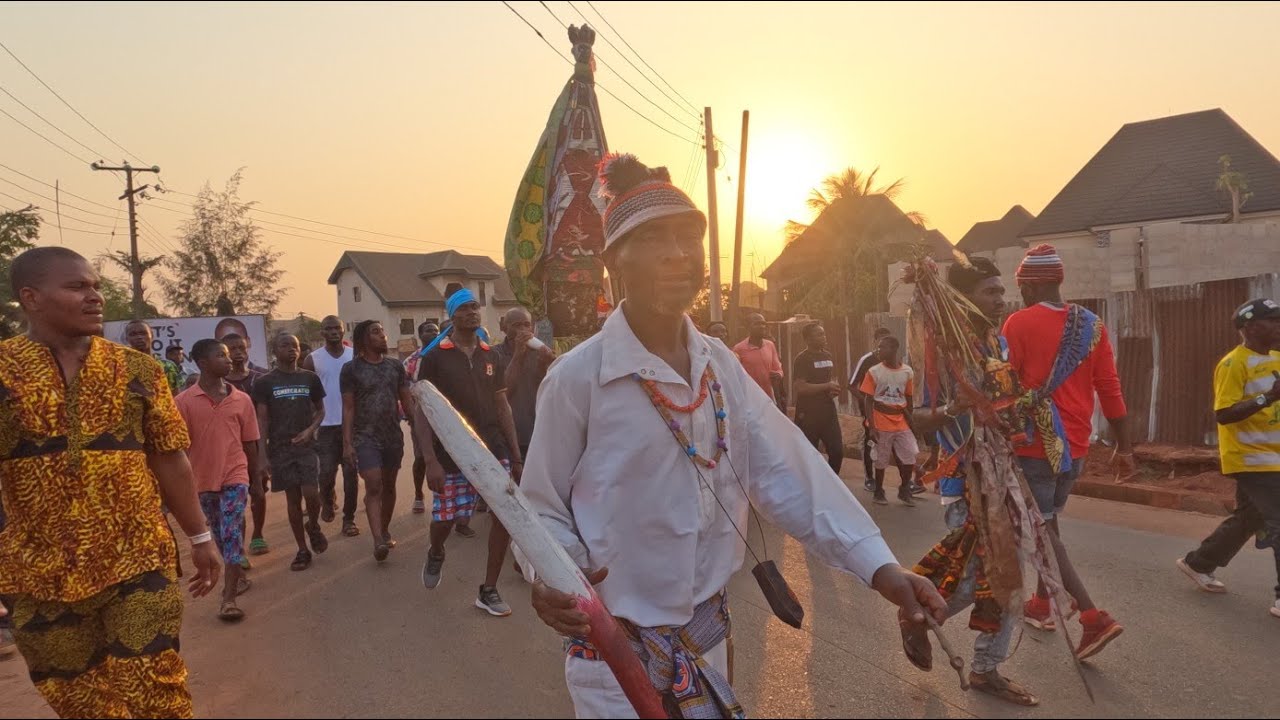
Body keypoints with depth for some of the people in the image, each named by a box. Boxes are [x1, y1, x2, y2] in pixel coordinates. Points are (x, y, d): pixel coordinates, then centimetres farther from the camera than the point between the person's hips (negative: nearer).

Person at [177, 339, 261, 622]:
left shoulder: (241, 399, -1)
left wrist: (258, 479, 7)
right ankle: (238, 577, 36)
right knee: (221, 535, 15)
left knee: (232, 533, -8)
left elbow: (250, 443, 5)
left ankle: (228, 598, -7)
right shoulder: (184, 401, -5)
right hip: (203, 479, 1)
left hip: (235, 476, -1)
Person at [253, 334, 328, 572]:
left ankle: (314, 526, 20)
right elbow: (262, 420, 0)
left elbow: (320, 410, 13)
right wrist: (262, 454, -6)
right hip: (281, 448, 0)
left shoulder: (310, 378, 5)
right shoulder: (264, 382, 1)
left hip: (306, 445, 0)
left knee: (311, 494, -12)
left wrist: (310, 430, -7)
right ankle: (302, 550, 15)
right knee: (293, 499, 4)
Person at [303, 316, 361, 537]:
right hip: (326, 425, -1)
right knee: (327, 472, -3)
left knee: (350, 473, 1)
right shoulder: (313, 359, 0)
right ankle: (328, 501, 29)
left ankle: (349, 519, 10)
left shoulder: (354, 355, 3)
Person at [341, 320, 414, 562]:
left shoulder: (396, 366, 6)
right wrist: (347, 443, -10)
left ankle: (385, 530, 28)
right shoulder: (351, 369, -3)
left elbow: (407, 401, 9)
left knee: (389, 486, 12)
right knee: (373, 486, -14)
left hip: (393, 436, 4)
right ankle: (378, 540, -17)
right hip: (365, 437, -4)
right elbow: (348, 408, -4)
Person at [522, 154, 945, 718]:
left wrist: (878, 565, -14)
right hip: (614, 650, -5)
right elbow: (542, 507, -9)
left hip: (707, 635, 6)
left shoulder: (722, 367, -1)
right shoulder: (577, 376, -17)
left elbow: (785, 471, -6)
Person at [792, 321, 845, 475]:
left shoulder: (828, 356, 12)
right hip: (808, 414, -7)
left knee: (837, 451, 7)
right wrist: (827, 386, -16)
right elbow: (801, 387, -21)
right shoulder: (802, 359, -11)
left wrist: (835, 390, 2)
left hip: (828, 411, 7)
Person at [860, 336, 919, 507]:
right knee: (881, 460, 6)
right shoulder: (874, 372, -6)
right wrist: (872, 427, -12)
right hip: (882, 424, -2)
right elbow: (868, 401, -6)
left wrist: (910, 422, 10)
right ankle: (878, 492, 23)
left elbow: (908, 399, 10)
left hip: (901, 424, 2)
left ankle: (904, 491, 20)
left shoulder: (907, 372, 1)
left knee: (910, 458, 0)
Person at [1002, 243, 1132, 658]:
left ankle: (1093, 617, -11)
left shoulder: (1019, 323, -11)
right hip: (1075, 445, 7)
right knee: (1047, 521, 21)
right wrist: (1124, 446, 10)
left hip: (1035, 444, -6)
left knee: (1038, 529, -1)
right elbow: (1110, 388, 5)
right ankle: (1043, 604, 32)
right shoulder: (1092, 325, 5)